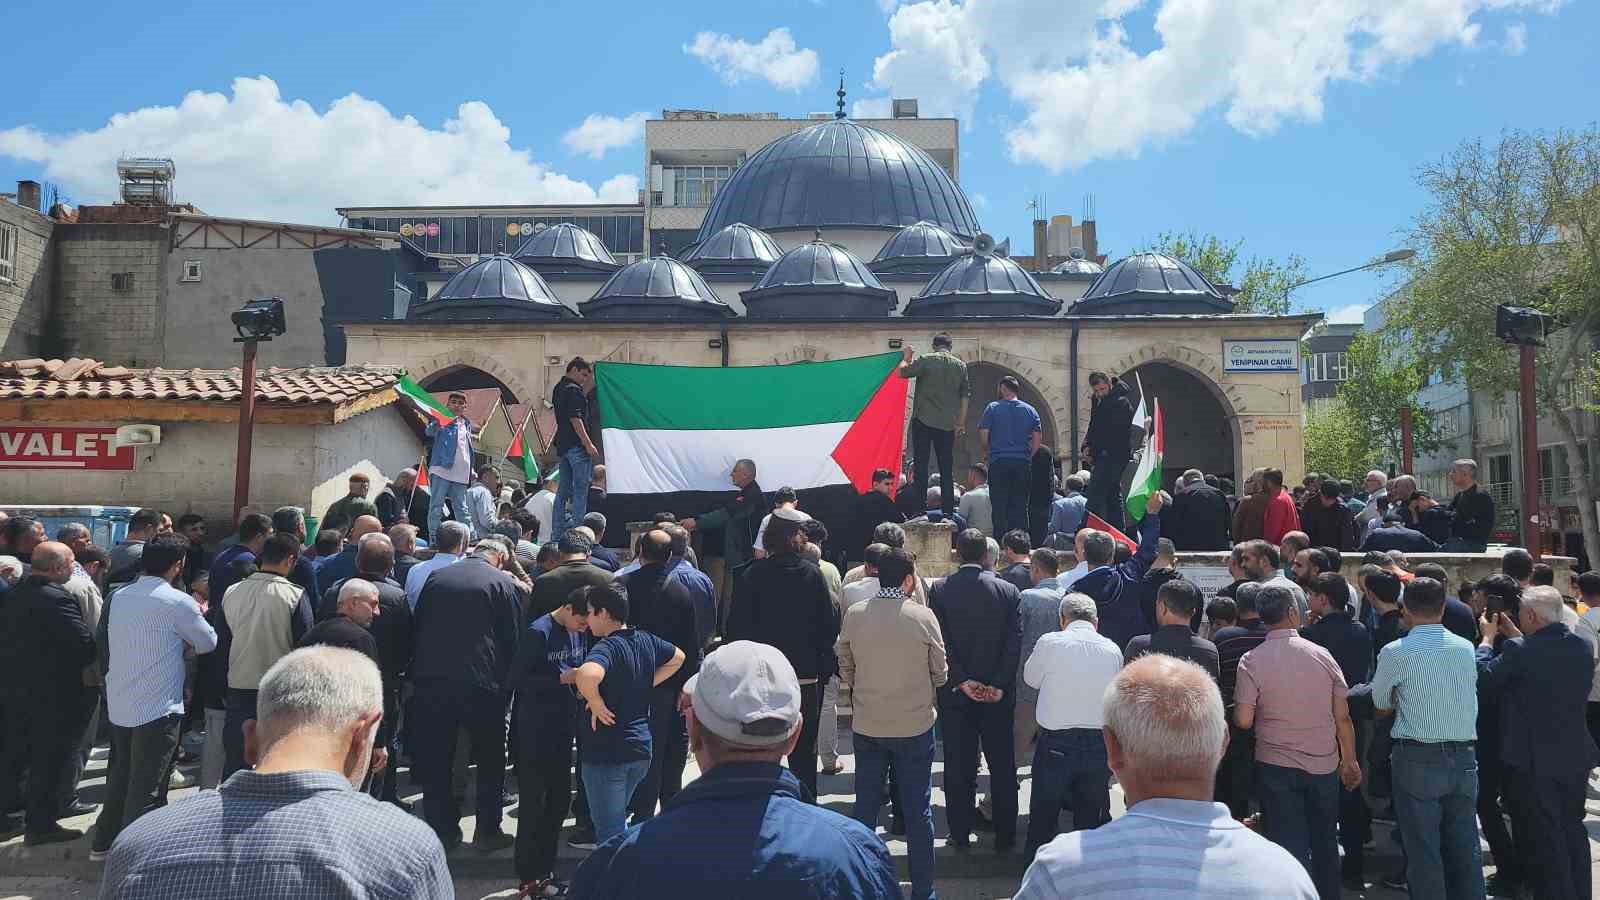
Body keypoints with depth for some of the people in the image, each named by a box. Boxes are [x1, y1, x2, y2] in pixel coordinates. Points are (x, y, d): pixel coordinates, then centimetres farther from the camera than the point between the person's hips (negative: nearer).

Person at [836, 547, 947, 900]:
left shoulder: (854, 615, -6)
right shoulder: (923, 616, -13)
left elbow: (845, 669, 4)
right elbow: (940, 672, -2)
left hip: (867, 726, 2)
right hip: (915, 725, -2)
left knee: (865, 808, 14)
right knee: (917, 811, 9)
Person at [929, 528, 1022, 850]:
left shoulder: (939, 590, -5)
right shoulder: (1008, 591, -4)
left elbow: (940, 642, -10)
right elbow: (1015, 642, -8)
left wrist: (962, 681, -8)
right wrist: (999, 685, -8)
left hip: (955, 692, 0)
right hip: (998, 693, 0)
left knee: (958, 766, 9)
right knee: (1002, 765, 10)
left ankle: (961, 833, 16)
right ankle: (1005, 835, 16)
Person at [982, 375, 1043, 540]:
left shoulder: (992, 408, 0)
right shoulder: (1030, 410, 9)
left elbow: (983, 435, -4)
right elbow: (1037, 439, 6)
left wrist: (987, 453, 13)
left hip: (998, 460, -3)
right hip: (1023, 463, 3)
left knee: (999, 505, 0)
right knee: (1020, 505, 7)